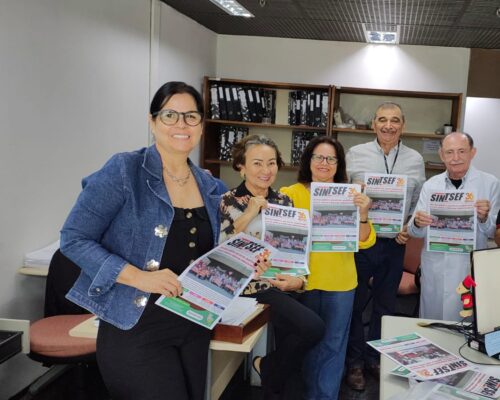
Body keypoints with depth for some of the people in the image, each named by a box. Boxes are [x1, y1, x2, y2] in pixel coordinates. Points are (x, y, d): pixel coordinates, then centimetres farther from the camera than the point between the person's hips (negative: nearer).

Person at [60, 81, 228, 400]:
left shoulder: (209, 186, 6)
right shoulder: (124, 171, -12)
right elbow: (74, 239, -14)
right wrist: (140, 278, -23)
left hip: (195, 326, 6)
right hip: (137, 330, -6)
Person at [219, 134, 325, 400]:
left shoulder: (283, 201, 11)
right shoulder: (228, 202, -3)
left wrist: (299, 280, -7)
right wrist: (247, 216, -18)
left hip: (284, 286, 5)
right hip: (253, 287, -5)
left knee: (291, 368, -2)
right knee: (313, 328, -24)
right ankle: (268, 368, 2)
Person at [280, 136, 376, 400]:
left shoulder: (349, 195, 1)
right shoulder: (292, 194, -3)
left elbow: (365, 242, -5)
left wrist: (363, 215, -23)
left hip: (340, 283, 1)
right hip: (303, 281, -1)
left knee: (332, 347, 9)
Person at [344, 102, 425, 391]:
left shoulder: (416, 160, 5)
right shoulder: (356, 154, -1)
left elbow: (419, 203, 8)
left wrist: (411, 228, -7)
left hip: (394, 244, 2)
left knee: (386, 305, 15)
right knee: (354, 303, 7)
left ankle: (375, 358, 32)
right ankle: (354, 361, 23)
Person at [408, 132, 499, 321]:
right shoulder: (430, 185, 3)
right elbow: (416, 232, 4)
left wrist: (484, 218, -22)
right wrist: (417, 223, -18)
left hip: (471, 268, -2)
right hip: (434, 268, 2)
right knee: (431, 323, 12)